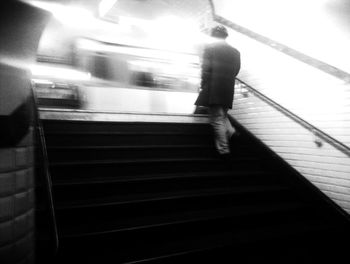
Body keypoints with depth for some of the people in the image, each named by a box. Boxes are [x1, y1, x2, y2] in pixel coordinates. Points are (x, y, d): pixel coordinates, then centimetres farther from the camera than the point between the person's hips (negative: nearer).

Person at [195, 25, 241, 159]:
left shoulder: (210, 48, -2)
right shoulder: (235, 52, 11)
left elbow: (206, 69, -8)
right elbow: (236, 71, 11)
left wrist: (203, 85, -1)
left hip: (213, 89, -5)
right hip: (228, 91, 5)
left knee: (217, 119, -1)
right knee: (222, 115, 25)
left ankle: (224, 150, -1)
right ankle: (230, 131, 0)